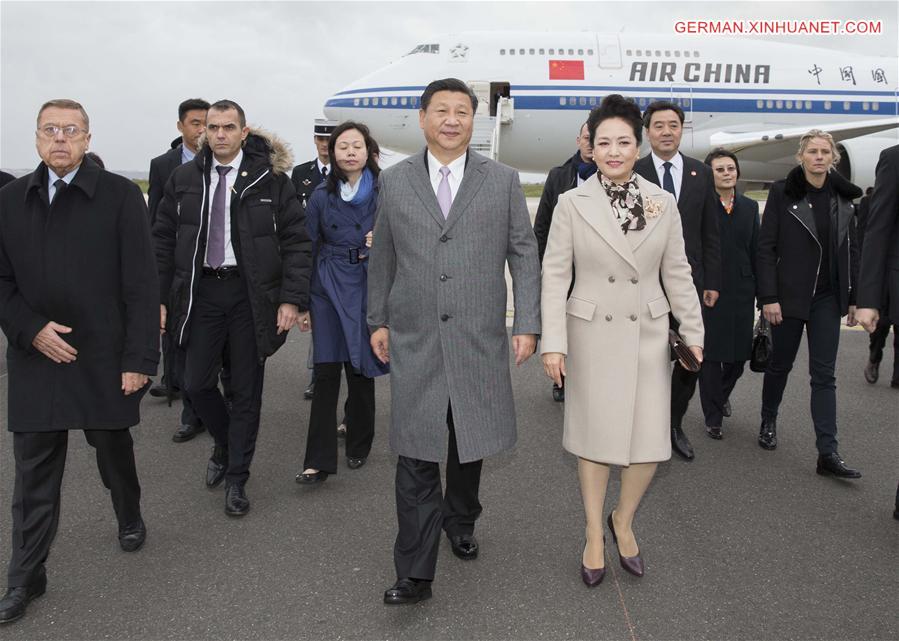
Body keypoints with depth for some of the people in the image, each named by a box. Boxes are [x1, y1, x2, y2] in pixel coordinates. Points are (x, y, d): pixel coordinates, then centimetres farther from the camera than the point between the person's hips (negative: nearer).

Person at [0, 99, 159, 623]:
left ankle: (130, 519, 44)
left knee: (114, 451, 16)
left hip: (104, 358, -2)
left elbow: (142, 284, -9)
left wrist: (139, 358, -13)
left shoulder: (120, 195, -6)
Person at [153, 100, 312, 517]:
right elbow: (163, 242, 9)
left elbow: (296, 242, -5)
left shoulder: (270, 178, -4)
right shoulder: (184, 178, 5)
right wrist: (159, 298, 3)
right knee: (197, 383, 6)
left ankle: (236, 478, 23)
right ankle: (225, 446, 37)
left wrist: (292, 298, -13)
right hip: (201, 291, 3)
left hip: (251, 295, -2)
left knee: (246, 390, 6)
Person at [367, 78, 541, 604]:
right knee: (416, 453, -1)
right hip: (414, 340, 0)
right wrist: (378, 320, 10)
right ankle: (415, 573, 7)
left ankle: (460, 522, 40)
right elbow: (382, 257, 12)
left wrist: (527, 324, -3)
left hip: (479, 338, 1)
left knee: (470, 441, 13)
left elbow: (524, 255, 3)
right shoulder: (395, 181, 6)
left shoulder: (504, 180, 3)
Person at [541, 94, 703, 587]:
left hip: (648, 335, 2)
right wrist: (552, 342, -11)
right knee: (594, 437, 8)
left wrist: (693, 331, 6)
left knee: (650, 442, 1)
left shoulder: (663, 203, 2)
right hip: (591, 335, -2)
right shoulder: (572, 203, -4)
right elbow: (554, 274, -5)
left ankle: (624, 520, 30)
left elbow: (677, 273, 7)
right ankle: (594, 536, 28)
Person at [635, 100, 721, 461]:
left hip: (689, 281, 3)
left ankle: (674, 425, 25)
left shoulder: (701, 174, 8)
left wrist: (712, 282, 4)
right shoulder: (633, 174, -1)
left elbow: (710, 234, 8)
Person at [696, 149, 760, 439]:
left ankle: (722, 394, 40)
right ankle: (713, 417, 19)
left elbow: (756, 251, 11)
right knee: (710, 356, 5)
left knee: (739, 355, 10)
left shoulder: (750, 207, 10)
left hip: (741, 292, 4)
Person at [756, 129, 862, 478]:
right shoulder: (782, 193, -5)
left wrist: (853, 298, 8)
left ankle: (827, 453, 0)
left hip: (827, 298, 3)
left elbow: (851, 250, 11)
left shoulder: (843, 196, 6)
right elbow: (765, 248, -8)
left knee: (824, 374, 0)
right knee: (780, 364, 12)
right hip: (789, 295, -3)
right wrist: (768, 297, -13)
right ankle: (768, 423, 35)